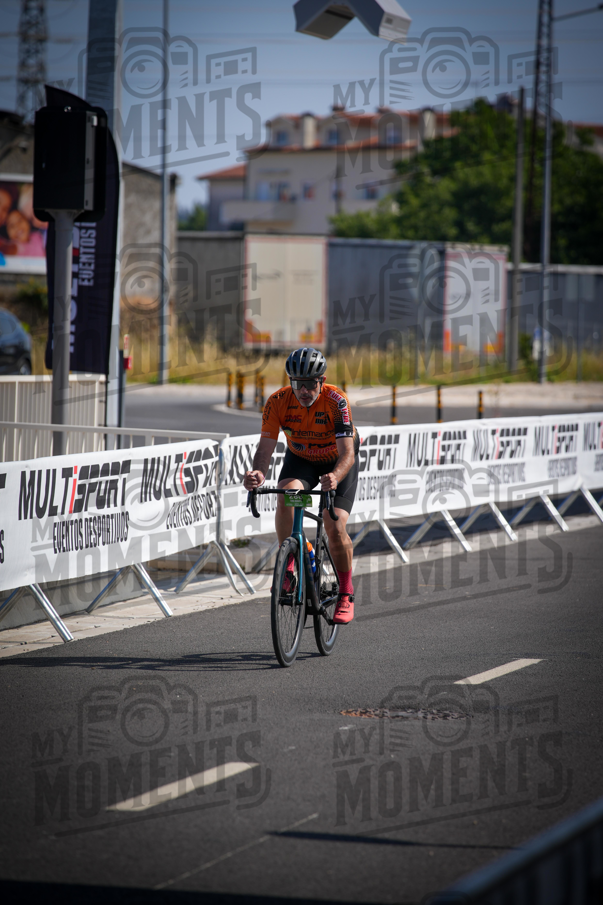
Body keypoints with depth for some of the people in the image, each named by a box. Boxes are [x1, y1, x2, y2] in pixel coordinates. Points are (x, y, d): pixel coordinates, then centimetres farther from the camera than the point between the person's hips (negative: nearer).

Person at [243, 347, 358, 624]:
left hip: (337, 462, -2)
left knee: (335, 527, -17)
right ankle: (288, 564, -15)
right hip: (300, 459, 2)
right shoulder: (278, 401, -24)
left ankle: (346, 594, 3)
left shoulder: (336, 401, -32)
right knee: (285, 495, -31)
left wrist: (335, 478, -60)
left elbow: (347, 452, -38)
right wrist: (258, 472, -49)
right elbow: (266, 445, -26)